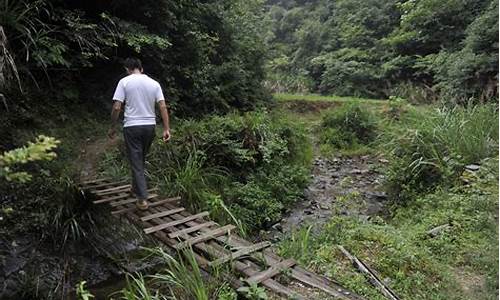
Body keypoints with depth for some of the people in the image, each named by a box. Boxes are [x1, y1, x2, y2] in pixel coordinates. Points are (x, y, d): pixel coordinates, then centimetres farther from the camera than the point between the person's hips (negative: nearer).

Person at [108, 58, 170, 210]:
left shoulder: (124, 82, -5)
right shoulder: (154, 83, 4)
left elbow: (117, 107, -10)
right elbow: (163, 107, -3)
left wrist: (112, 127, 1)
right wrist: (166, 129, -2)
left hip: (132, 127, -4)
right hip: (150, 126, 4)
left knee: (136, 163, 1)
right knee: (141, 160, 21)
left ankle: (142, 198, -1)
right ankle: (136, 188, 36)